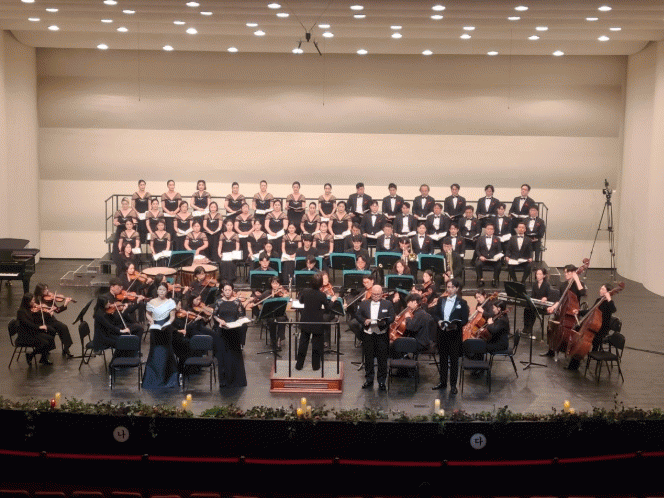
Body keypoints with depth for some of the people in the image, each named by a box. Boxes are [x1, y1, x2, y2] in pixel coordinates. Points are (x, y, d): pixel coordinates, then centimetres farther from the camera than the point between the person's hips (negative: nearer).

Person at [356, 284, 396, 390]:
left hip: (382, 335, -2)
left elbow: (391, 317, 0)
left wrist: (385, 322, -21)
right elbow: (358, 315, 5)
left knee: (382, 359, 2)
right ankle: (369, 380, 23)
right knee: (368, 358, 9)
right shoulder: (364, 304, 10)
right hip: (367, 335, 2)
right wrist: (364, 320, -15)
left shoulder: (388, 304, 5)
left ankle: (382, 381, 13)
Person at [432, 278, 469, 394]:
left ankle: (453, 385, 8)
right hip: (442, 333, 4)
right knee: (443, 358, 13)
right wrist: (439, 321, -9)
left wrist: (456, 325, -22)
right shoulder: (441, 301, 10)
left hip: (455, 334, -4)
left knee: (454, 359, 0)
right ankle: (443, 382, 24)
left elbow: (465, 319, -5)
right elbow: (435, 314, 13)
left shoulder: (462, 303, -2)